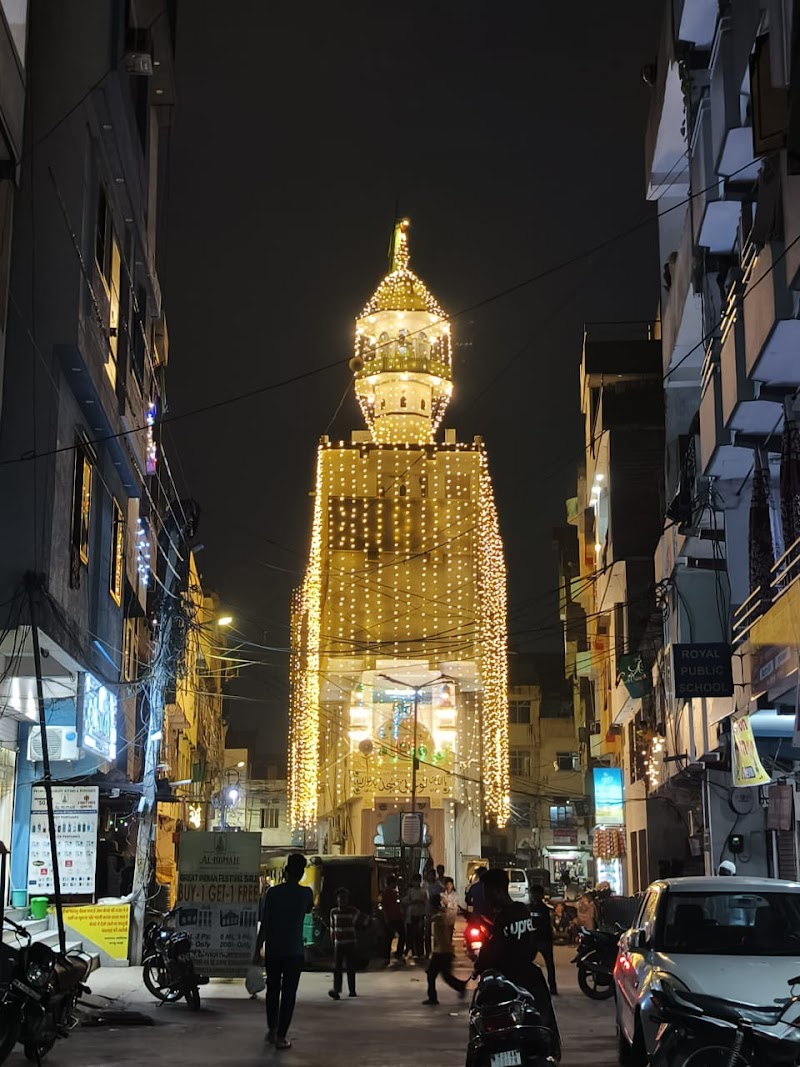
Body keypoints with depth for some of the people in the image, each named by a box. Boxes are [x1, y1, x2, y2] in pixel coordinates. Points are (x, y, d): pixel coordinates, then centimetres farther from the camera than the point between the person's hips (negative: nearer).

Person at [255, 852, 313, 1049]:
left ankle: (272, 1030, 24)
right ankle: (281, 1036, -3)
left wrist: (258, 949, 5)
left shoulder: (273, 892, -5)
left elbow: (264, 924, -4)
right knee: (288, 993, 2)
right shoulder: (305, 893, -4)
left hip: (272, 951, 1)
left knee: (273, 990, 17)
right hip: (294, 952, -1)